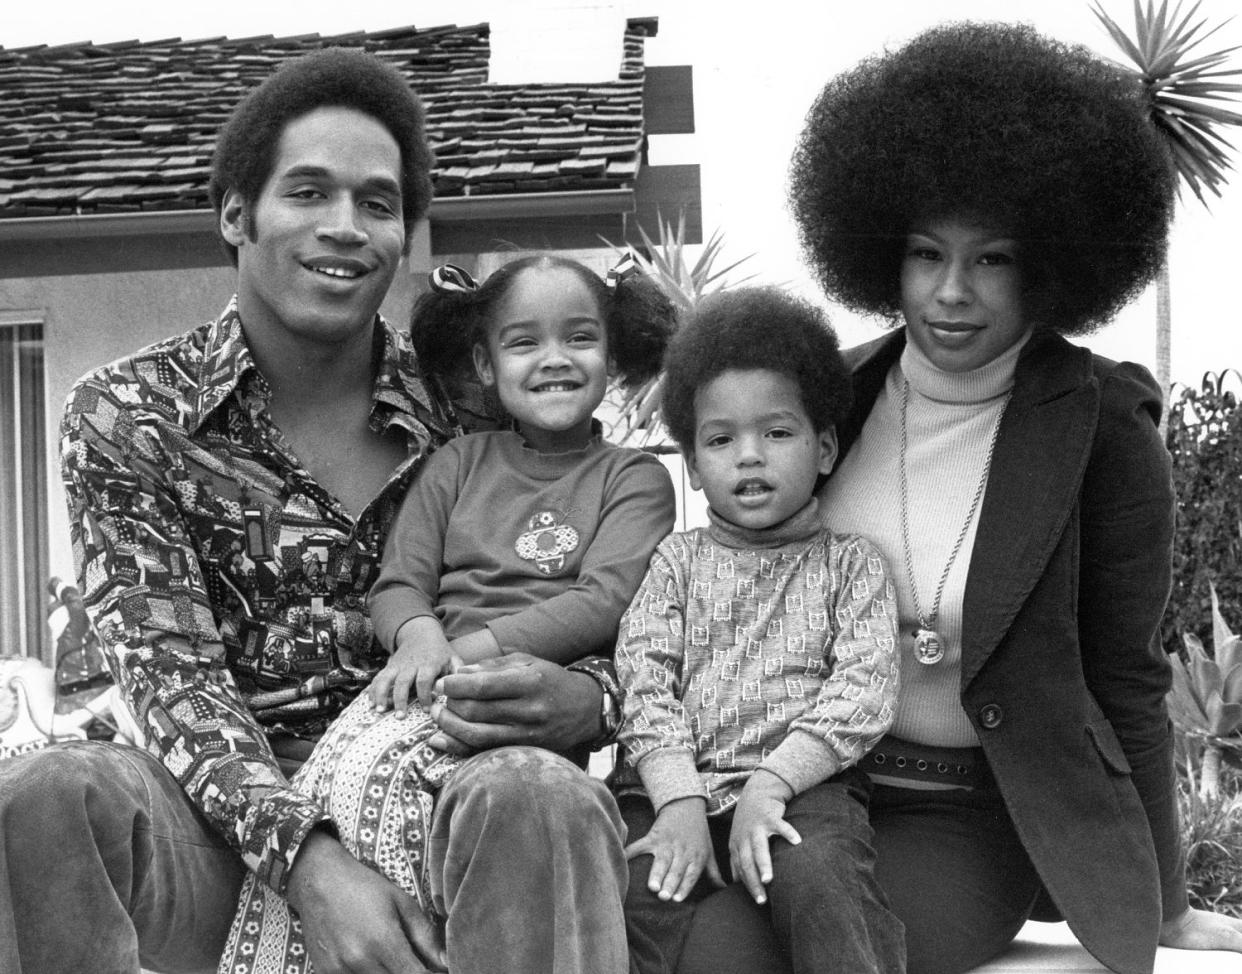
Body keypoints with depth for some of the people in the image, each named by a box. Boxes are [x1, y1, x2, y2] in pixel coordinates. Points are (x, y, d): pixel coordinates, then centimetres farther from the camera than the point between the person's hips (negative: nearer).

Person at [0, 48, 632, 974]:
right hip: (230, 821, 0)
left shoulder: (465, 413, 7)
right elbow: (172, 673, -6)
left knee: (544, 801, -35)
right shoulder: (125, 418, 4)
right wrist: (307, 857, -25)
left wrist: (585, 698, -19)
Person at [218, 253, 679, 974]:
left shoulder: (635, 478, 10)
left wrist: (475, 645, -13)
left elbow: (603, 601, -4)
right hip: (434, 675, 4)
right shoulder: (459, 463, 21)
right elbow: (398, 583, 14)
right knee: (340, 778, -29)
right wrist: (420, 636, -11)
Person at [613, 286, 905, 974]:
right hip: (674, 784, 1)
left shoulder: (850, 563, 14)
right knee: (628, 903, -27)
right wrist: (680, 801, -12)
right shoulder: (678, 560, 18)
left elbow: (862, 691, 0)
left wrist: (770, 782, -14)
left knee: (820, 879, -34)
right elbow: (645, 682, 5)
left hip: (803, 783, -1)